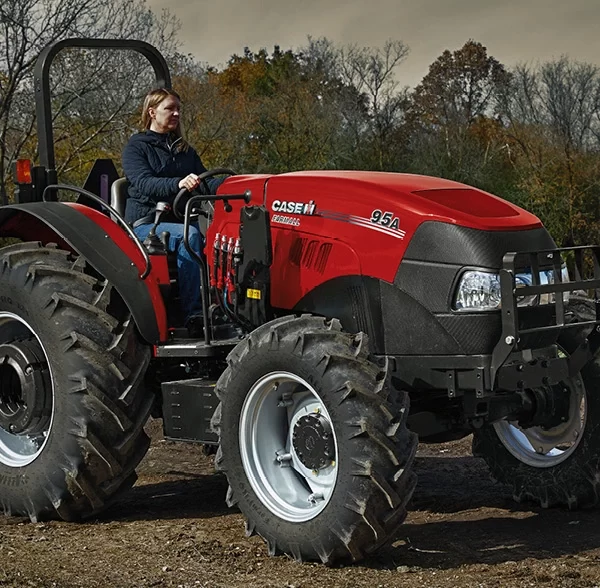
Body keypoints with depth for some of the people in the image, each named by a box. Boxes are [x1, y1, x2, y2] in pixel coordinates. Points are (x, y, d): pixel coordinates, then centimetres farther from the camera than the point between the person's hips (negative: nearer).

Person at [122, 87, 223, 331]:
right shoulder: (136, 147, 4)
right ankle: (193, 312, -37)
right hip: (146, 223, -5)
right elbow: (144, 183, -14)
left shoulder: (185, 151, 23)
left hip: (180, 220, 5)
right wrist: (178, 183, -34)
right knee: (189, 236, -36)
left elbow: (205, 182, 20)